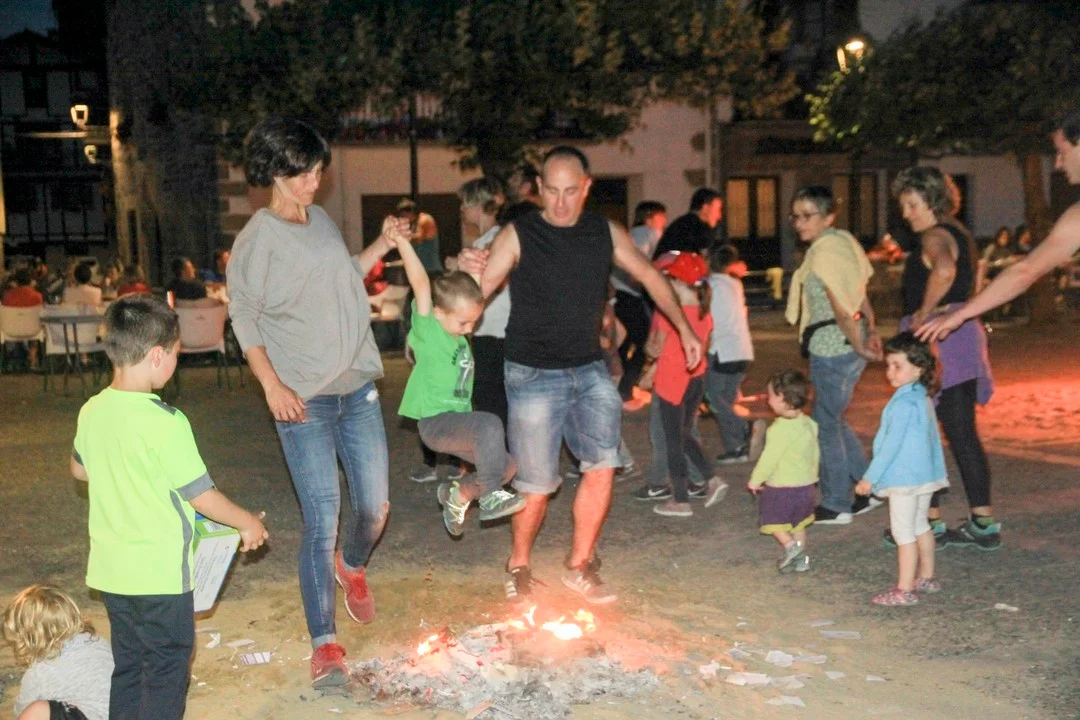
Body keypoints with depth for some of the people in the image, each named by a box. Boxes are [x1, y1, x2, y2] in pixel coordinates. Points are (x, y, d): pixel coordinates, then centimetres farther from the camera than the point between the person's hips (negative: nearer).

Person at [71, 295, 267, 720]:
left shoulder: (92, 411, 0)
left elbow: (80, 469, 18)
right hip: (158, 572, -7)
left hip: (110, 569, 7)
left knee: (127, 663, 19)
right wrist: (248, 524, -2)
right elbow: (201, 495, -16)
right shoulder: (164, 422, -22)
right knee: (167, 667, 7)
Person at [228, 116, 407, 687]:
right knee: (321, 519, -8)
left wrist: (383, 245, 9)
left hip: (358, 388, 6)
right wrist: (272, 386, -15)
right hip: (304, 400, -6)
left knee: (374, 506, 9)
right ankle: (324, 644, 3)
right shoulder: (257, 240, -9)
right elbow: (243, 320, -7)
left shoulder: (321, 220, 9)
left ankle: (351, 566, 43)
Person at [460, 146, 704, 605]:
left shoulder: (605, 234, 3)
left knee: (602, 464, -9)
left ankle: (579, 566, 10)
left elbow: (649, 276, 15)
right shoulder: (518, 235, -10)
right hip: (533, 375, -4)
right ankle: (519, 566, 26)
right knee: (537, 484, 1)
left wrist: (685, 329, 11)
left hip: (590, 370, 4)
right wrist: (468, 269, -37)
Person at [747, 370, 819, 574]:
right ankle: (801, 558, 25)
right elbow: (815, 454, 12)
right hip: (805, 483, 8)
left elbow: (769, 458, -20)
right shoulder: (809, 424, 3)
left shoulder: (780, 429, -23)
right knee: (798, 523, 21)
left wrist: (755, 480, -8)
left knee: (772, 519, 10)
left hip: (781, 486, -8)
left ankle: (790, 546, -7)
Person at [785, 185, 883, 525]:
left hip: (831, 349, -9)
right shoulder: (844, 240, 9)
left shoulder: (823, 253, -18)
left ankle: (836, 505, 14)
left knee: (826, 425, 3)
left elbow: (841, 309, -19)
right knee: (834, 420, 20)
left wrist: (859, 346, -11)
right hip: (847, 346, 9)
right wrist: (871, 332, 12)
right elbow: (862, 293, 12)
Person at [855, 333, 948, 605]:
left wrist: (870, 478, -16)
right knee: (920, 525, 21)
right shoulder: (924, 397, 7)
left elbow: (891, 445, -22)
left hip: (904, 478, -10)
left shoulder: (903, 404, -23)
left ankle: (904, 590, 1)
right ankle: (926, 577, 33)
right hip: (925, 473, 10)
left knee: (903, 532, -3)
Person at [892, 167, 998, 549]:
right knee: (962, 433, 11)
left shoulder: (935, 237, -13)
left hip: (936, 342, -10)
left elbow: (944, 270, -36)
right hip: (962, 336, 10)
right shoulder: (958, 233, 18)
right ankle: (983, 522, 14)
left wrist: (923, 313, -24)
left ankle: (931, 522, 4)